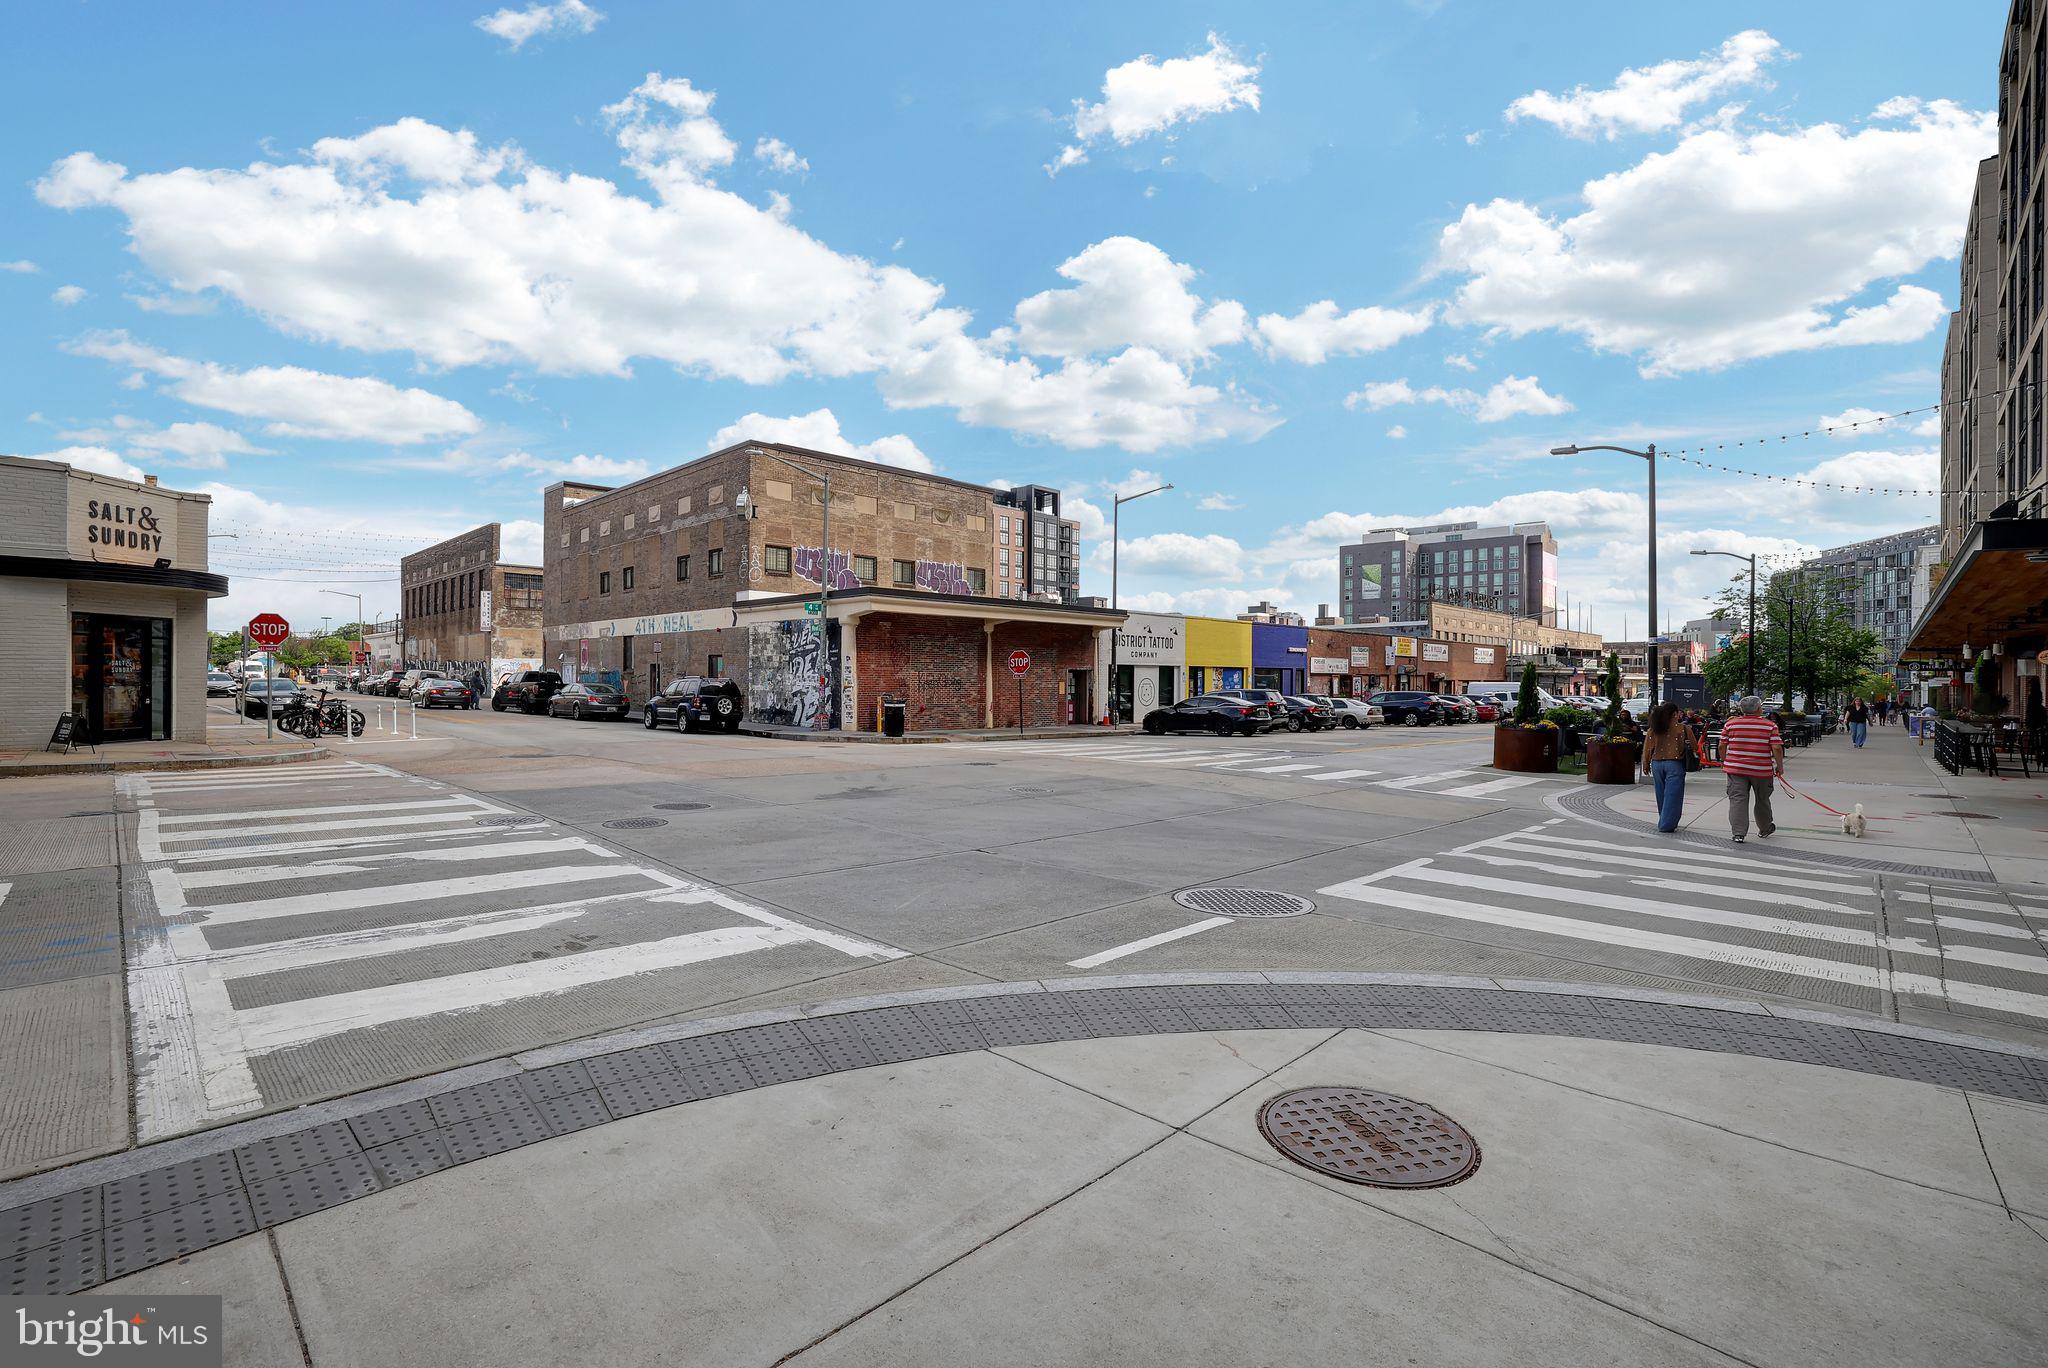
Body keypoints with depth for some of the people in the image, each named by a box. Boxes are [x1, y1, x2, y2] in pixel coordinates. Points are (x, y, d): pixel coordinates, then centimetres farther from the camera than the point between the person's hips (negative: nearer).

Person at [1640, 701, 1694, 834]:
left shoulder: (1653, 730, 3)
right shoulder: (1683, 729, -6)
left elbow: (1647, 749, 7)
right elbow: (1692, 748, -1)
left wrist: (1646, 765, 17)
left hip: (1657, 763, 4)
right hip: (1675, 764, -4)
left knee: (1661, 795, 15)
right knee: (1672, 795, 0)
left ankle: (1664, 822, 27)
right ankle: (1667, 825, -2)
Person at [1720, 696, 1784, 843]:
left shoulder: (1731, 723, 1)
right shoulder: (1770, 725, -4)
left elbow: (1722, 745, 4)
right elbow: (1777, 748, -9)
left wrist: (1723, 761, 18)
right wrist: (1780, 766, 3)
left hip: (1736, 769, 0)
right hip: (1762, 770, 0)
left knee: (1738, 800, -2)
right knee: (1762, 800, 18)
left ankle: (1738, 833, -11)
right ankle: (1764, 829, 37)